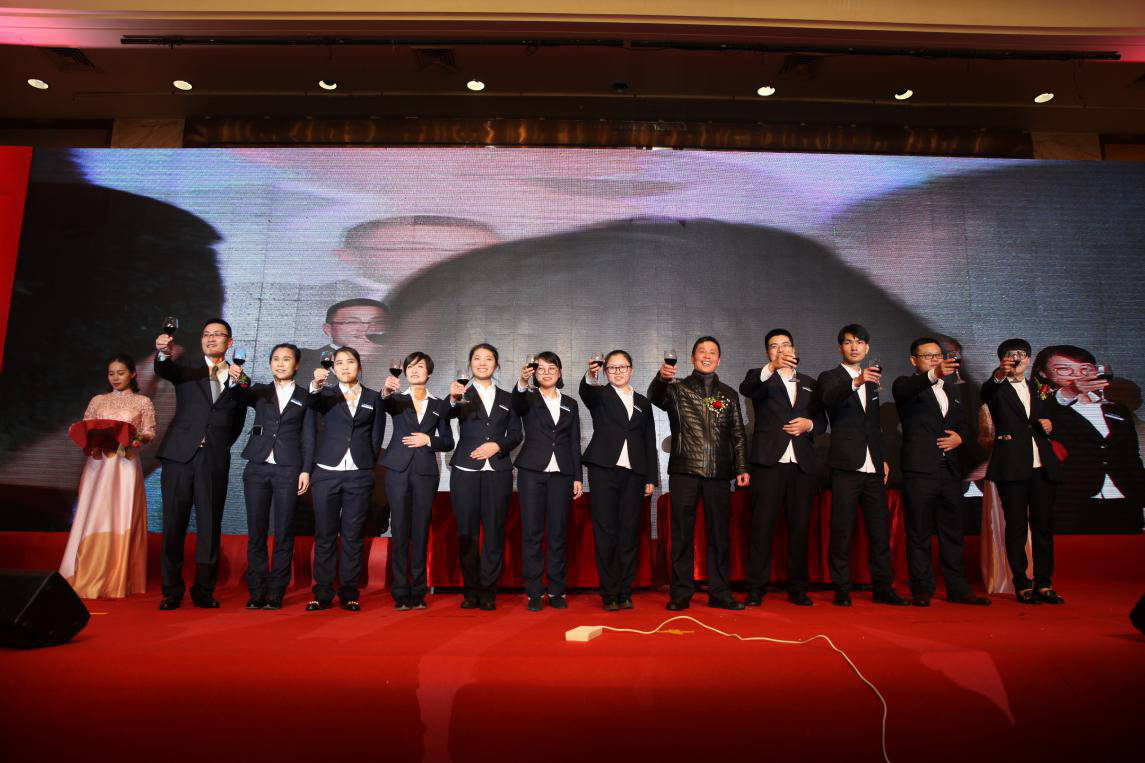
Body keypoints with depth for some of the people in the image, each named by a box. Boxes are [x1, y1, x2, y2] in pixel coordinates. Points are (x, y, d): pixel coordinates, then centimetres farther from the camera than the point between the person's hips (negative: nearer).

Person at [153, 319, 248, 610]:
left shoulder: (237, 377, 13)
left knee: (210, 526, 4)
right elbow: (164, 371, -15)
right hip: (180, 455, -1)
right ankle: (171, 592, 11)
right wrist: (164, 353, -35)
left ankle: (204, 591, 14)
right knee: (174, 524, 2)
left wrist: (221, 445, 8)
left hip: (215, 460, 1)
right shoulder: (186, 364, 8)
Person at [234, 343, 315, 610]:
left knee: (284, 533, 1)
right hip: (257, 468, 2)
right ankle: (257, 591, 11)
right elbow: (239, 397, -8)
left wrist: (306, 470, -3)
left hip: (288, 470, -1)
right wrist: (235, 380, -29)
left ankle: (276, 592, 8)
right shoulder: (259, 391, 13)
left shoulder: (304, 397, 9)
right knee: (256, 531, 3)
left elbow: (308, 436, 6)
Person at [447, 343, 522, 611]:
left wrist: (497, 445, -8)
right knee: (467, 532, 2)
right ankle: (471, 590, 13)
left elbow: (516, 435, 11)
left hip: (498, 471, 1)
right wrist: (452, 400, -33)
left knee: (494, 532, 1)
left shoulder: (507, 399, 15)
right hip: (465, 470, -1)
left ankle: (488, 590, 10)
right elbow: (445, 416, -12)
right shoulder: (461, 396, 8)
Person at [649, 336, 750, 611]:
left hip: (718, 474, 2)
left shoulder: (729, 394, 15)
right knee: (682, 534, 2)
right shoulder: (677, 389, 7)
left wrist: (742, 469, 5)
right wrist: (661, 378, -37)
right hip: (684, 471, -2)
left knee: (719, 533, 6)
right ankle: (680, 594, 10)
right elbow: (655, 397, -15)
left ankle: (719, 593, 16)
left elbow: (738, 435, 15)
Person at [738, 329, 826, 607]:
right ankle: (755, 589, 1)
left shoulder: (809, 384, 20)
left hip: (802, 464, 4)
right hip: (768, 461, -4)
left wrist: (809, 424, -4)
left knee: (800, 526, 5)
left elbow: (822, 421, 19)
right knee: (761, 525, -4)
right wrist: (771, 367, -34)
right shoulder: (762, 377, 7)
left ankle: (797, 588, 15)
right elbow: (746, 388, -17)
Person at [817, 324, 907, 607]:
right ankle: (842, 590, 5)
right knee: (842, 530, -3)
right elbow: (829, 399, -23)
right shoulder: (830, 377, 1)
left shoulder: (871, 381, 20)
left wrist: (883, 459, 16)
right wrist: (856, 382, -40)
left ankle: (882, 588, 14)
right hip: (846, 466, -6)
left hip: (873, 467, 6)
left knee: (880, 528, 6)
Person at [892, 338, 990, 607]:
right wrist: (934, 375, -44)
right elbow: (906, 390, -25)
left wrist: (960, 437, 2)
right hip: (919, 471, -6)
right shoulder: (905, 385, 0)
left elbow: (962, 423, 26)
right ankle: (921, 590, 8)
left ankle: (958, 589, 20)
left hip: (950, 471, 6)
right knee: (919, 534, 0)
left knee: (953, 532, 11)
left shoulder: (952, 389, 20)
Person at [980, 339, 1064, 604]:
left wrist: (1048, 423, 6)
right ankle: (1022, 585, 6)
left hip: (1042, 467, 5)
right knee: (1016, 527, 0)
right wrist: (999, 374, -44)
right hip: (1013, 467, -5)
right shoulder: (997, 388, 2)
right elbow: (986, 392, -23)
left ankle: (1044, 584, 14)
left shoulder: (1034, 388, 19)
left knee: (1043, 525, 6)